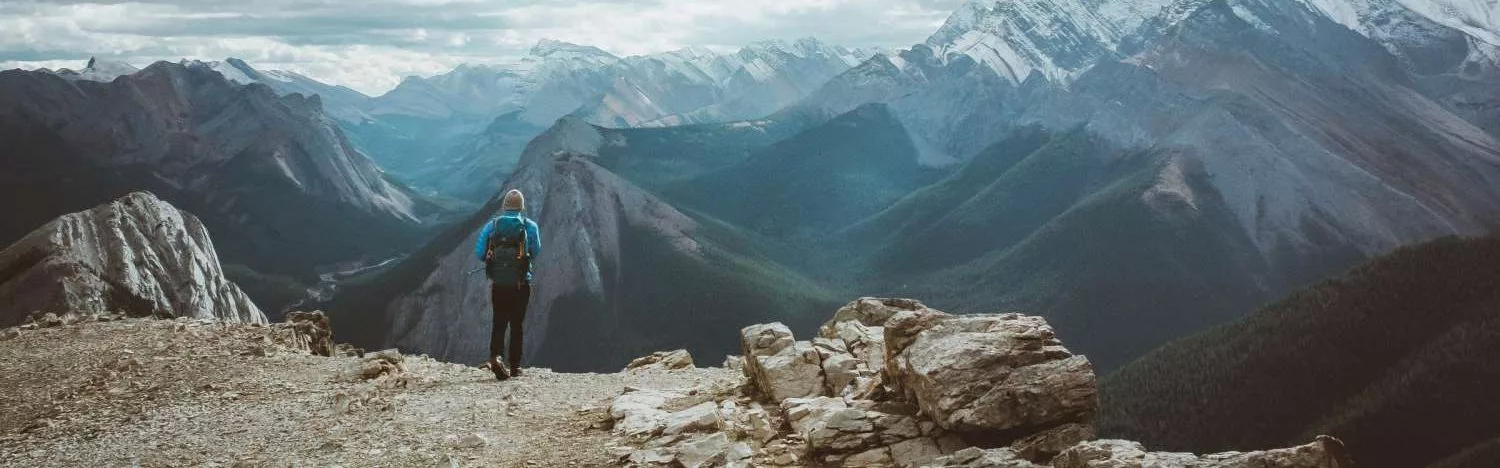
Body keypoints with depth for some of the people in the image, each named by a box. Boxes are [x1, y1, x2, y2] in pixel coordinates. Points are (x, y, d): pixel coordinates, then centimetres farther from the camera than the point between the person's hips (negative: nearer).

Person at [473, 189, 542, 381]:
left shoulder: (492, 225, 1)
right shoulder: (529, 226, -2)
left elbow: (478, 252, -3)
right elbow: (536, 251, -4)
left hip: (498, 282, 1)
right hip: (521, 283, -1)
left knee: (499, 322, 7)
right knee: (516, 324, 9)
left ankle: (495, 356, -17)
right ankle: (515, 366, 11)